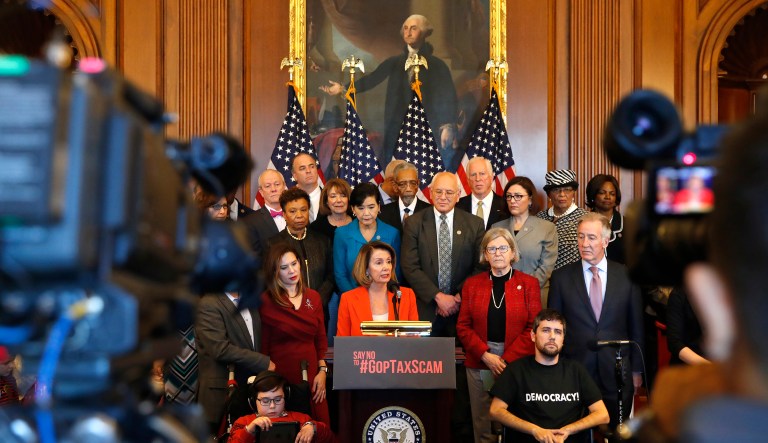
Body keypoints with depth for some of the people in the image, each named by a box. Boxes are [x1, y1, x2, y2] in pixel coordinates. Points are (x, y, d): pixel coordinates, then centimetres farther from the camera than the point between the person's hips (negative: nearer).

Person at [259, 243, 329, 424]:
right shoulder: (266, 302, -5)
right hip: (280, 376, -4)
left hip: (311, 375, 4)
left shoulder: (313, 297, 9)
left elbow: (321, 339, 12)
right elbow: (263, 346, -3)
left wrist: (322, 371, 2)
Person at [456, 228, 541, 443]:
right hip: (479, 364, 1)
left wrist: (507, 360, -11)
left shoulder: (529, 283, 3)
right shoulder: (472, 284, 8)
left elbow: (534, 327, -3)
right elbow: (463, 326, 5)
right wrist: (486, 355, -10)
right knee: (483, 425, 4)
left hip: (516, 364, -1)